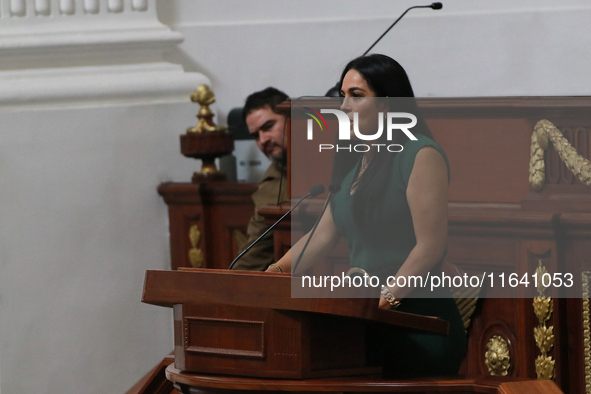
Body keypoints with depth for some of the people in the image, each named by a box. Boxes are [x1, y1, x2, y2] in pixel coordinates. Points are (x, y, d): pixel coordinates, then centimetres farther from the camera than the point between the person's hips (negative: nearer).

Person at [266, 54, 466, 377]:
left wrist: (387, 296, -22)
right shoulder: (353, 164, 18)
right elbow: (323, 235, 16)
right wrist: (274, 274, 4)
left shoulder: (421, 155, -8)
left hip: (418, 324, -7)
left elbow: (430, 247, -15)